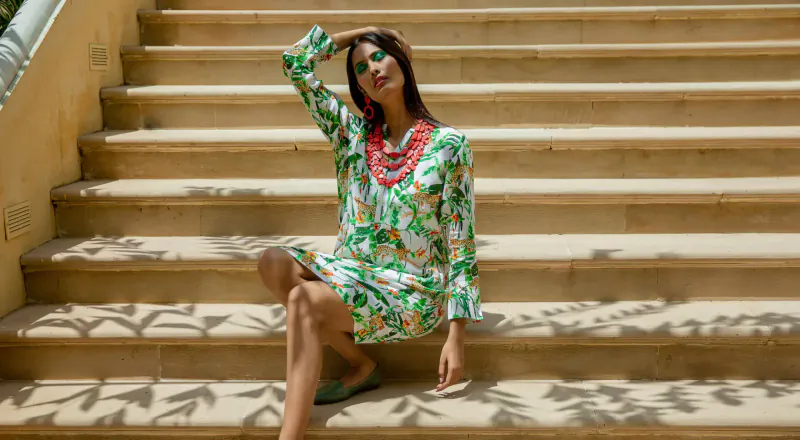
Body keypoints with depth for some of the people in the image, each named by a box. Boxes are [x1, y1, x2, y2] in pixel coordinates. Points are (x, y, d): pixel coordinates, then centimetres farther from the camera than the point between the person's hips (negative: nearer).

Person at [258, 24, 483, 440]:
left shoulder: (448, 143, -6)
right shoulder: (353, 133, 7)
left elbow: (461, 242, -8)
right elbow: (295, 62, 7)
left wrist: (457, 336, -12)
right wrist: (360, 32, 10)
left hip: (411, 291, -5)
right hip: (350, 270, 5)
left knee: (303, 300, -29)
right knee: (274, 261, -23)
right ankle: (361, 365, -8)